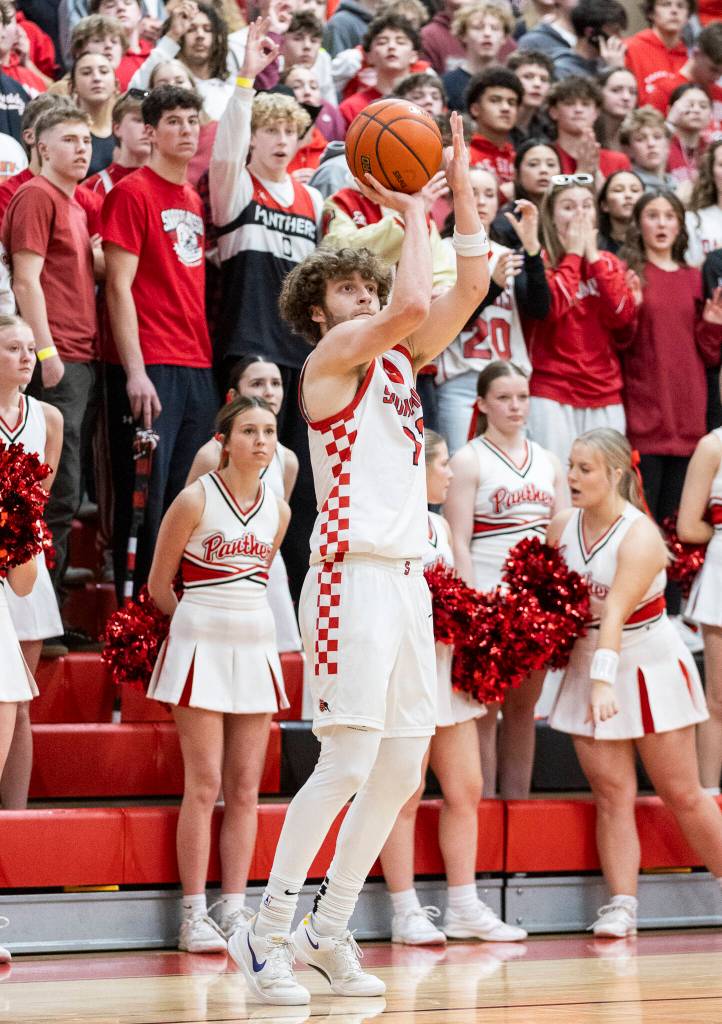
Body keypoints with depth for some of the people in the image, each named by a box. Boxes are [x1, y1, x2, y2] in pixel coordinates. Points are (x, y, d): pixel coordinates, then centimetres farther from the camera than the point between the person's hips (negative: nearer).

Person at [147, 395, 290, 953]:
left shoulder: (278, 510, 7)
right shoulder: (195, 500, -8)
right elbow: (159, 583, 1)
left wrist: (237, 618, 12)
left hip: (256, 646, 5)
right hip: (201, 648, -5)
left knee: (246, 789, 3)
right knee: (205, 785, -7)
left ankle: (235, 911, 6)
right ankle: (194, 916, -4)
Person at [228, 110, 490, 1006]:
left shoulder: (399, 360, 19)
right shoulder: (333, 354, -3)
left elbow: (470, 286, 12)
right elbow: (413, 302, -21)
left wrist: (460, 182, 7)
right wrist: (413, 212, -9)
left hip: (407, 576, 8)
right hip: (354, 572, -8)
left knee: (403, 765, 7)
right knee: (348, 761, -13)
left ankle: (329, 930, 14)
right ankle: (265, 933, -9)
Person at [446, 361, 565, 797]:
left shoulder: (549, 462, 14)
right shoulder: (469, 460, -1)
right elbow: (459, 541, -7)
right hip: (489, 598, -5)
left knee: (524, 707, 8)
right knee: (486, 708, -5)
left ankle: (518, 800, 11)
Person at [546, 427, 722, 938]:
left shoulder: (639, 537, -21)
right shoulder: (562, 526, -2)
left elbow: (615, 612, -33)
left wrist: (604, 681, -42)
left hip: (649, 665, -5)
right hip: (590, 668, 5)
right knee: (612, 791, -5)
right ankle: (622, 905, -8)